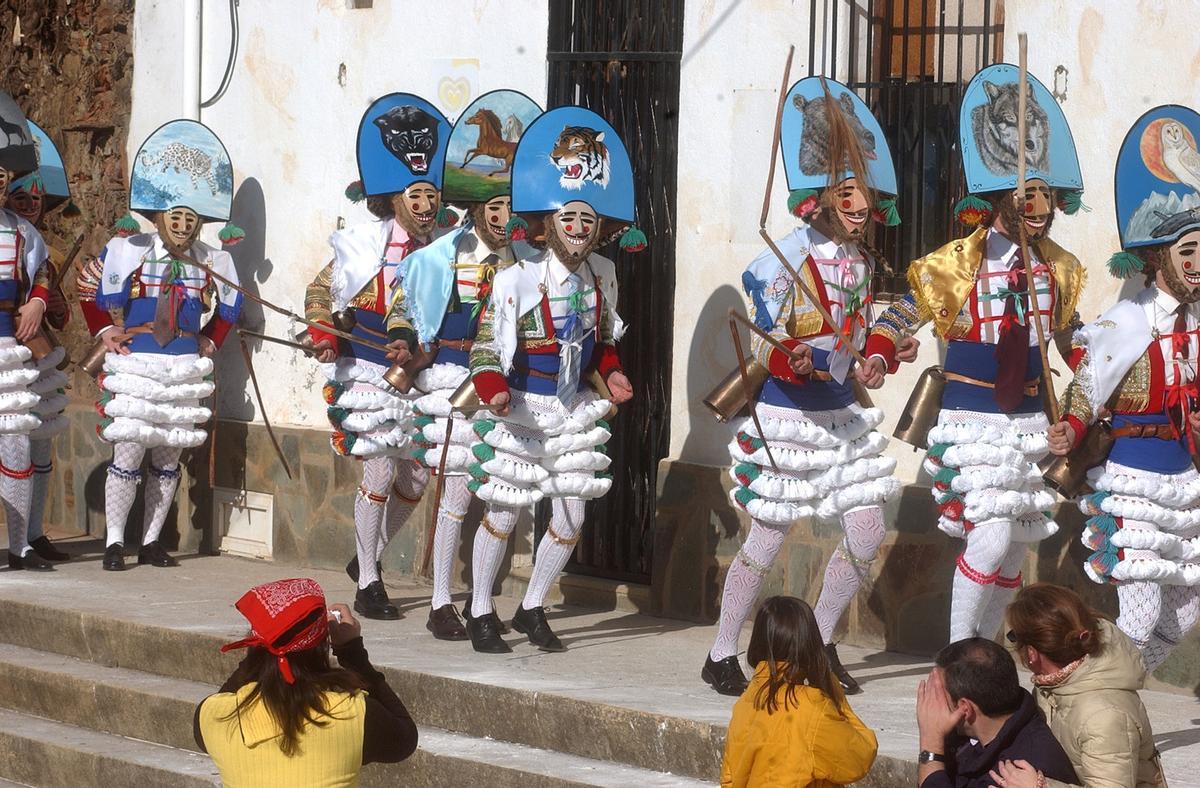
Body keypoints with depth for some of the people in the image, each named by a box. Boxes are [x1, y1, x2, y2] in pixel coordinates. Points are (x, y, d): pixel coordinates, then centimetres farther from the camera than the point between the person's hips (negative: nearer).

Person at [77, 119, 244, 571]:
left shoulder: (210, 262, 3)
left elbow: (228, 306, 20)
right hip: (136, 363, -4)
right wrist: (104, 333, -5)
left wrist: (210, 340, 11)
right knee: (128, 453, -7)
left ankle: (151, 542, 16)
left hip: (185, 370, 4)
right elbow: (91, 293, 3)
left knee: (168, 459, 8)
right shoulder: (130, 252, -7)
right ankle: (114, 542, 1)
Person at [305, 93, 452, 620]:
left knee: (415, 478, 8)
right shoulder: (364, 247, -8)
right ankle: (367, 584, 2)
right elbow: (319, 292, 3)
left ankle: (367, 558, 30)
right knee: (380, 472, -10)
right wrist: (322, 331, -13)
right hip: (365, 374, -4)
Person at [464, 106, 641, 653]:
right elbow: (487, 348, -17)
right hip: (521, 410, -5)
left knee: (571, 519, 6)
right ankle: (480, 612, 20)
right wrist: (494, 391, -34)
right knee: (503, 514, 2)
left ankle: (532, 609, 25)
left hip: (575, 412, 5)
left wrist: (611, 374, -2)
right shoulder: (518, 280, -18)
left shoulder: (602, 275, 1)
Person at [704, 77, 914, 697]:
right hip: (786, 416, -7)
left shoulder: (863, 259, 8)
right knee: (766, 541, -3)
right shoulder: (793, 252, -15)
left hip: (841, 414, 7)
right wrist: (790, 360, -36)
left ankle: (819, 643, 20)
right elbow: (760, 340, -19)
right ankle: (721, 657, 10)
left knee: (866, 532, 3)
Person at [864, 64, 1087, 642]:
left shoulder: (1059, 268, 6)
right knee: (991, 538, -18)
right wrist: (876, 360, -22)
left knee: (1016, 551, 8)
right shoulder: (960, 263, -9)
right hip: (972, 418, -6)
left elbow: (1071, 337, 21)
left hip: (1030, 421, 6)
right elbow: (902, 315, -5)